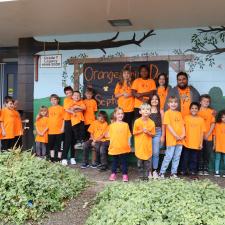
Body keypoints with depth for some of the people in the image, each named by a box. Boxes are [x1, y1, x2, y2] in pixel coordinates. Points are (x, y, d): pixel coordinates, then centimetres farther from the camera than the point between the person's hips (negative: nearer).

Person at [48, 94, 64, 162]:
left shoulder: (61, 108, -2)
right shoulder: (49, 109, 11)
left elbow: (64, 118, -4)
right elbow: (48, 118, 15)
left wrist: (62, 128, -10)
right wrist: (47, 127, 9)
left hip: (59, 130, -4)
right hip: (51, 130, 5)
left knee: (59, 145, 2)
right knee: (51, 145, 11)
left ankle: (59, 158, 11)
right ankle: (52, 158, 22)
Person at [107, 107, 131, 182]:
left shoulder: (126, 125, 2)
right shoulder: (112, 125, 2)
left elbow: (128, 136, 4)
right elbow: (110, 136, 5)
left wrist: (129, 144, 0)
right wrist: (110, 145, 1)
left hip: (124, 147, 0)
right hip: (114, 147, 1)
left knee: (124, 161, 7)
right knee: (114, 161, 12)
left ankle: (125, 174, 16)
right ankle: (113, 173, 24)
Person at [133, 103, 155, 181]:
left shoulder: (151, 122, -3)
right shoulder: (137, 121, -6)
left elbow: (153, 134, 4)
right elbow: (134, 133, 0)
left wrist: (148, 132, -14)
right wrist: (141, 131, -14)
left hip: (148, 145, 1)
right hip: (139, 144, -1)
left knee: (148, 161, 4)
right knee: (140, 161, 5)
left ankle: (146, 175, 17)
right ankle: (141, 175, 19)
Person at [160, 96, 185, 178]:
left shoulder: (179, 113, 13)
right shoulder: (167, 113, -5)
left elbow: (182, 125, 13)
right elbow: (168, 125, -11)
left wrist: (183, 134, -3)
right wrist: (176, 135, -14)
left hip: (180, 139, 6)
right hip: (171, 139, -6)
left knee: (177, 157, 9)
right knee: (168, 156, -4)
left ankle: (174, 172, 19)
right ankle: (162, 172, 8)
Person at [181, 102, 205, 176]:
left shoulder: (201, 119, 0)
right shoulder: (186, 118, -1)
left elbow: (202, 132, 3)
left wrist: (201, 143, 2)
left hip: (196, 144, 0)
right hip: (187, 143, 0)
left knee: (194, 158, 9)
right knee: (185, 158, 7)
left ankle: (192, 170, 22)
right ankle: (184, 170, 20)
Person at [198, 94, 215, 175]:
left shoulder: (211, 112, 5)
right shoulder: (197, 111, 0)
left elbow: (213, 123, 2)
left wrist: (208, 134, -7)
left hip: (208, 137, 2)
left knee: (207, 153, 5)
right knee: (200, 153, 3)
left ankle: (206, 169, 15)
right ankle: (200, 169, 11)